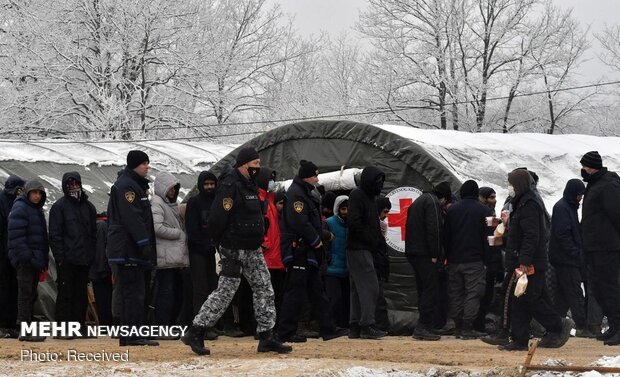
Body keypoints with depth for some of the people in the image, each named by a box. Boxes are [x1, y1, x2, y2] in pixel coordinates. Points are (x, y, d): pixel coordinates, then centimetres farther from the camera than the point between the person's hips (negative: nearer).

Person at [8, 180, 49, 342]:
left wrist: (44, 260, 18)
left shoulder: (37, 210, 19)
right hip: (25, 260, -9)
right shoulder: (20, 208, -9)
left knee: (31, 294, 10)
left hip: (35, 260, 9)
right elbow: (16, 235, -17)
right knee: (26, 293, -9)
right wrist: (25, 256, -22)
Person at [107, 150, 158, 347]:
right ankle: (134, 335, -13)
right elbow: (131, 217, -20)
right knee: (135, 291, -12)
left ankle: (127, 336, 13)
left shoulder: (136, 185, 22)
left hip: (130, 249, 11)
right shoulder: (126, 186, -11)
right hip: (128, 248, -11)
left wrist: (146, 244, 20)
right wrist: (144, 243, -22)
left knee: (130, 293, 11)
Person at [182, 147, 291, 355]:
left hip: (253, 249, 9)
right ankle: (195, 333, -1)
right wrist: (220, 244, -16)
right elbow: (218, 217, -21)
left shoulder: (249, 184, 15)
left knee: (264, 289, 6)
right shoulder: (230, 184, -15)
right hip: (234, 249, -9)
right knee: (225, 291, -8)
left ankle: (266, 337, 10)